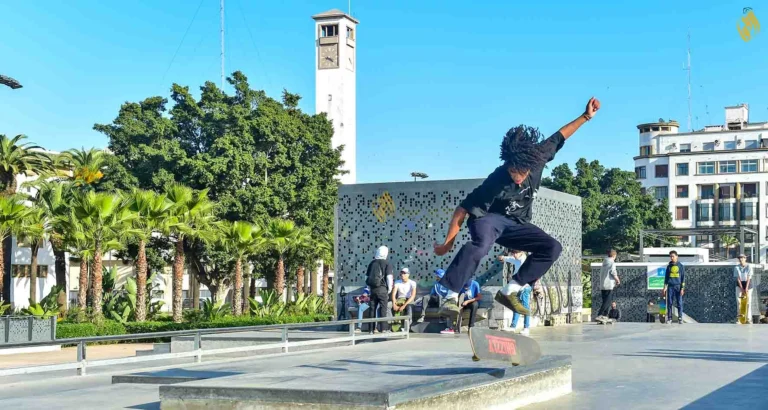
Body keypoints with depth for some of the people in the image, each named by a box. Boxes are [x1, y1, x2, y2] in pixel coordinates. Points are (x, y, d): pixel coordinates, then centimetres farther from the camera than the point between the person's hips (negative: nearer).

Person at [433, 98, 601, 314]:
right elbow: (464, 209, -26)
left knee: (552, 247, -9)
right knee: (480, 246, -40)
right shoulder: (497, 181, -31)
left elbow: (558, 137, 0)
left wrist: (586, 116, 0)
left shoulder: (538, 157, -19)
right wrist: (448, 242, -24)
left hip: (515, 223, 7)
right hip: (489, 218, -7)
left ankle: (511, 291, -7)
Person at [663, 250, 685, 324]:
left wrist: (682, 288, -5)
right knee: (669, 303, 1)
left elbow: (683, 278, 2)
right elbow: (666, 277, 13)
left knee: (679, 303, -2)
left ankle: (680, 318, 3)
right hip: (670, 287, 2)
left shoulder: (681, 266, 3)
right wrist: (665, 287, 6)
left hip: (678, 286, -2)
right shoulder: (669, 266, 10)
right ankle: (669, 318, 7)